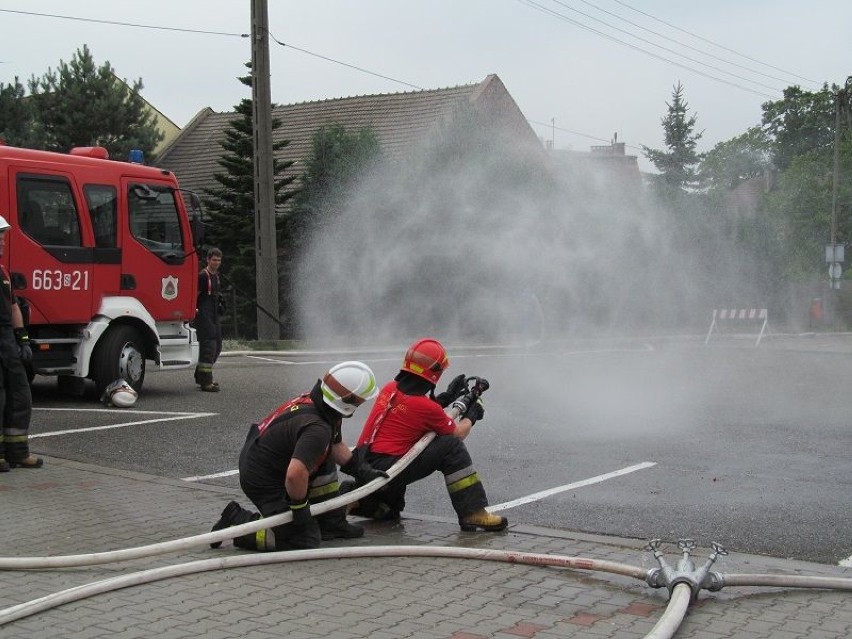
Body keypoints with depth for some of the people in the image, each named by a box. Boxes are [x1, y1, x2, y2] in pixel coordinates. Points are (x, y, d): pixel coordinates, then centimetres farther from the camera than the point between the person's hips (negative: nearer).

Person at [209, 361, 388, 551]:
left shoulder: (311, 400, 0)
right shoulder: (317, 429, -30)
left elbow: (335, 445, 20)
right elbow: (295, 475, -40)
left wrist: (361, 470, 18)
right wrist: (300, 506, -23)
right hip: (264, 484, -10)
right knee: (306, 539, -4)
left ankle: (332, 525, 21)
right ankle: (238, 520, 0)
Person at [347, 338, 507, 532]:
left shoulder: (389, 389, 6)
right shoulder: (425, 406, -14)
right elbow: (458, 433, 3)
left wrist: (445, 398, 22)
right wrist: (471, 415, 22)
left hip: (363, 466, 8)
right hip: (384, 472, -8)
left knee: (390, 511, 37)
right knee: (451, 446, -10)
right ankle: (473, 513, -12)